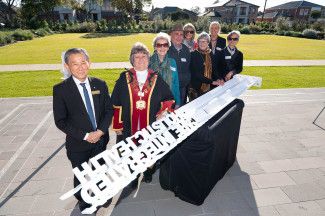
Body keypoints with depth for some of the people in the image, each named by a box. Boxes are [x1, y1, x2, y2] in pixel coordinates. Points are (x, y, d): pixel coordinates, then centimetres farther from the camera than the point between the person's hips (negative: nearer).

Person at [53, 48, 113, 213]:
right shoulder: (60, 89, -14)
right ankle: (83, 202, 48)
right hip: (78, 144, -2)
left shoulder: (100, 84, -5)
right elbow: (60, 121, -13)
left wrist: (101, 131, -14)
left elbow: (109, 109, -1)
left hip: (101, 139, 3)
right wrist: (85, 136, -18)